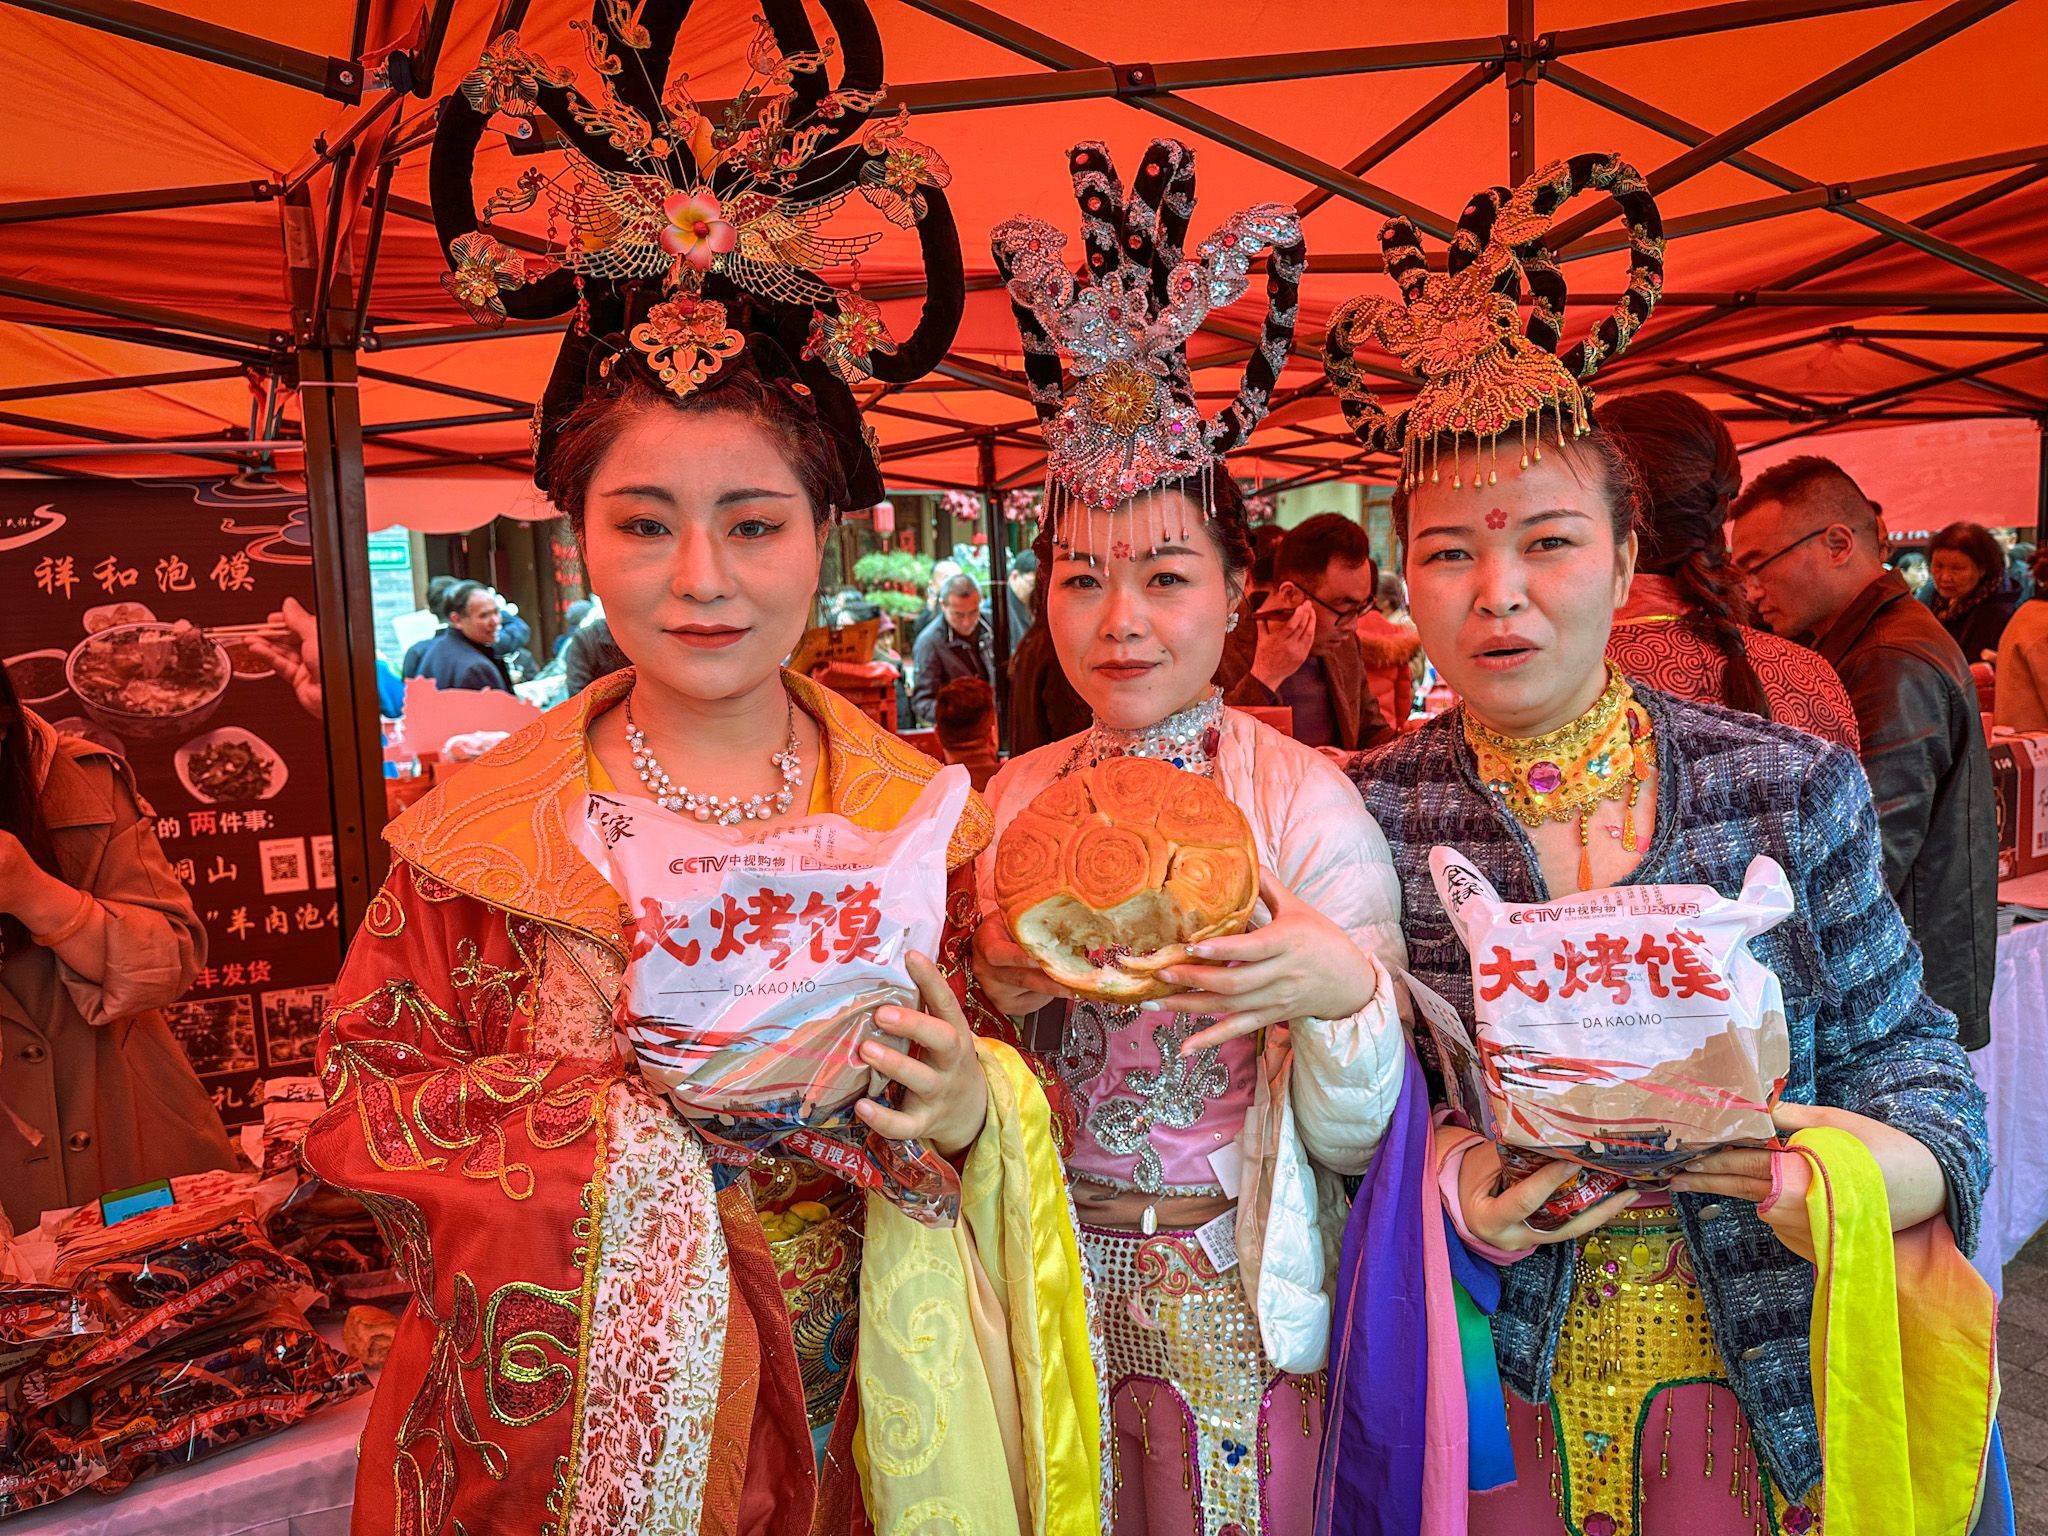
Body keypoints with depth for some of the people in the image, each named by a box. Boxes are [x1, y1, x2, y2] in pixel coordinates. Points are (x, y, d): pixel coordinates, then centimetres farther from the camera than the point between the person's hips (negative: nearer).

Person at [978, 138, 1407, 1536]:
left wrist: (1345, 990, -31)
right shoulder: (1013, 803, -3)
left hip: (1242, 1315, -3)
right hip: (1053, 1302, 3)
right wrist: (992, 995, -15)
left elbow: (1355, 1135, -12)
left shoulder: (1310, 806, -14)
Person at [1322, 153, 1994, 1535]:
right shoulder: (1361, 822, -10)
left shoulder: (1798, 790, -6)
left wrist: (1881, 1160, -20)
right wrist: (1440, 1184, -21)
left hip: (1760, 1397, 1)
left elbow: (1903, 1051, 1)